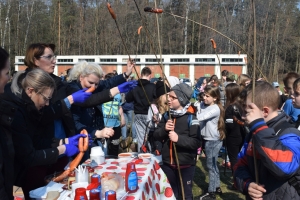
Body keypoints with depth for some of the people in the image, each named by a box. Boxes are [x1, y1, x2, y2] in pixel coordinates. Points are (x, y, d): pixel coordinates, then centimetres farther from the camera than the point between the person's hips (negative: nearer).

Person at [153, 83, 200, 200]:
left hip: (185, 164, -5)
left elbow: (196, 142, -20)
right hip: (167, 163, 5)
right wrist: (164, 129, -16)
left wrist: (179, 139, -30)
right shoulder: (166, 115, 2)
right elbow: (156, 136, 2)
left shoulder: (190, 118, -14)